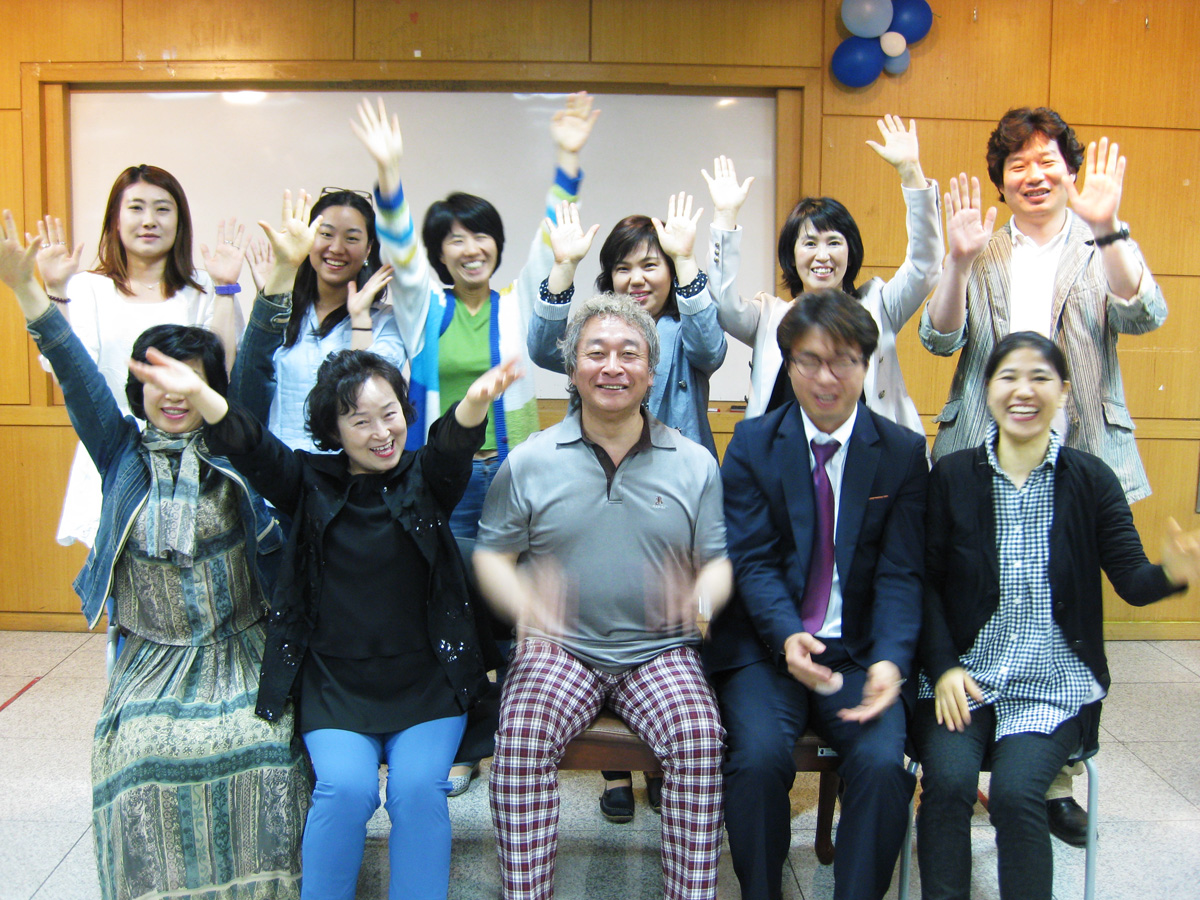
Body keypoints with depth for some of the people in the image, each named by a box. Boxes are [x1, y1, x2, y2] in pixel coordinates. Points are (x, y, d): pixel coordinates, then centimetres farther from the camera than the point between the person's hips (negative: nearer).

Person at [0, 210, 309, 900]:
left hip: (242, 653, -1)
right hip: (153, 661, 1)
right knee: (142, 753, -23)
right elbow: (79, 378, -4)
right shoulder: (124, 456, 5)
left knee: (260, 749, -23)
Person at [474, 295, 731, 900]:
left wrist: (703, 593, -18)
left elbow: (721, 560, 8)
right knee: (521, 739, -27)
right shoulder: (528, 463, 6)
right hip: (559, 649, 0)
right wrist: (521, 600, -17)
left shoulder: (695, 464, 8)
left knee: (699, 737, -27)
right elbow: (490, 555, 6)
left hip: (661, 651, 1)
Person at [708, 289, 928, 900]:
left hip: (860, 651, 1)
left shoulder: (903, 452, 3)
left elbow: (900, 573, -1)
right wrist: (788, 636, -24)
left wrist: (891, 659, -19)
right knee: (758, 756, -24)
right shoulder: (752, 444, 1)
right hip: (766, 645, 0)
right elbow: (753, 562, -5)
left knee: (882, 762, -24)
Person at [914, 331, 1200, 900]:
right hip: (963, 675, 1)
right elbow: (927, 582, 0)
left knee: (1016, 790, -24)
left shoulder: (1091, 480, 2)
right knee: (948, 780, -24)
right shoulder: (952, 476, 2)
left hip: (1054, 684, 0)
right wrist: (943, 667, -12)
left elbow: (1131, 580, -4)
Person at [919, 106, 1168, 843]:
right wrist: (960, 261, -18)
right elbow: (941, 339, -3)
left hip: (1076, 458, 0)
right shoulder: (985, 251, 11)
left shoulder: (1102, 245, 8)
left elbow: (1144, 316, -11)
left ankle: (1056, 778, 17)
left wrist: (1106, 229, -23)